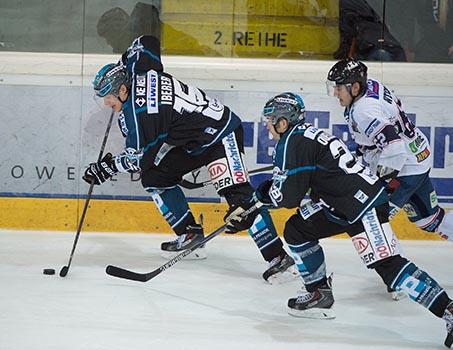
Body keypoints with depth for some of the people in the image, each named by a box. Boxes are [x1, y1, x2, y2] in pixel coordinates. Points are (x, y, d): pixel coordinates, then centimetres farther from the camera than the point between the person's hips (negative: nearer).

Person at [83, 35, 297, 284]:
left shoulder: (138, 111, -24)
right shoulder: (140, 72, -1)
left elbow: (138, 158, -18)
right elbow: (146, 42, 18)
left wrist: (106, 167, -7)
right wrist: (124, 63, 30)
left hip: (222, 134, -11)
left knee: (237, 194, -24)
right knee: (154, 177, 8)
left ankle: (278, 257, -27)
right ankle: (190, 234, 15)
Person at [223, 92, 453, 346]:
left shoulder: (293, 143, -12)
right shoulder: (302, 137, 18)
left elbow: (289, 196, -14)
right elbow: (281, 187, 26)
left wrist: (263, 192, 6)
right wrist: (249, 207, 24)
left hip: (365, 204, -10)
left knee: (388, 265, -17)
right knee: (297, 230, 16)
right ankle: (320, 294, 22)